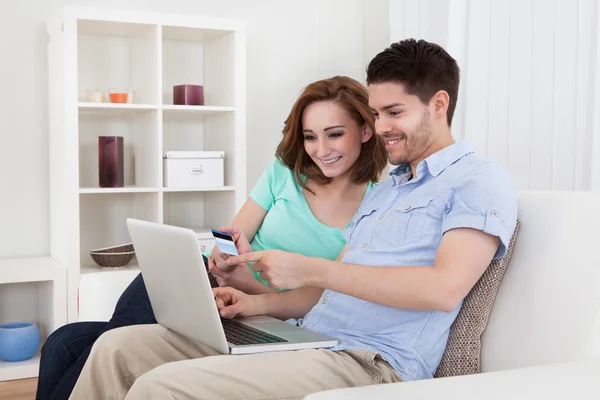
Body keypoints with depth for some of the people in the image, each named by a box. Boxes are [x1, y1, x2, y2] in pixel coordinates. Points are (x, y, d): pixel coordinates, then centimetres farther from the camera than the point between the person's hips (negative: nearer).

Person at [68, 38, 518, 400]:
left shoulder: (480, 180, -2)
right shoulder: (383, 190, 26)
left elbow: (445, 288, -18)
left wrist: (311, 270, -16)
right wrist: (259, 304, 5)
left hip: (370, 362, -9)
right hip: (301, 339, 9)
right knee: (118, 348, -1)